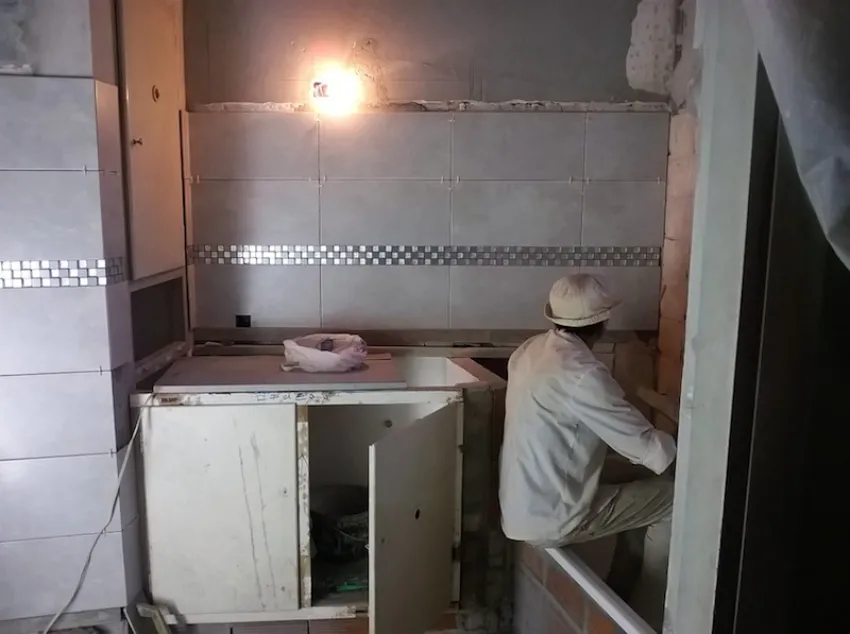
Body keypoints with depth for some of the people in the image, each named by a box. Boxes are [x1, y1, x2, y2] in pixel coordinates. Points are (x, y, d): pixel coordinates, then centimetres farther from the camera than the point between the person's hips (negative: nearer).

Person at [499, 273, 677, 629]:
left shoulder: (529, 352, 1)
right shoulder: (580, 373, -25)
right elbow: (651, 451, -19)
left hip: (520, 507, 8)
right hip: (550, 521, -8)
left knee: (628, 483, 24)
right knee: (671, 500, 3)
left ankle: (622, 595, 34)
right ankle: (646, 619, 17)